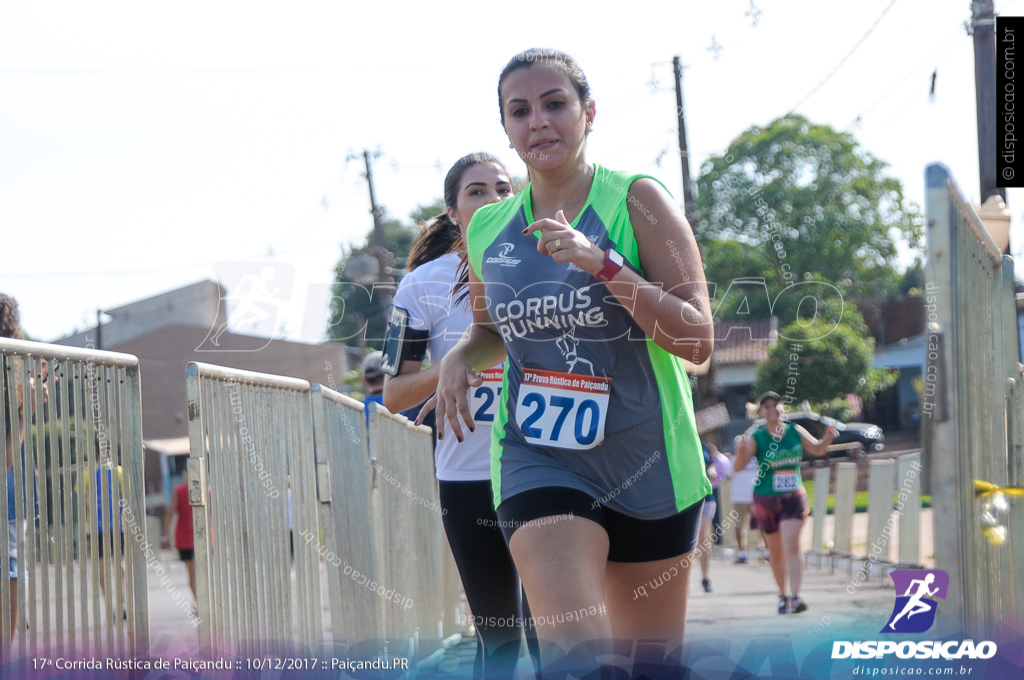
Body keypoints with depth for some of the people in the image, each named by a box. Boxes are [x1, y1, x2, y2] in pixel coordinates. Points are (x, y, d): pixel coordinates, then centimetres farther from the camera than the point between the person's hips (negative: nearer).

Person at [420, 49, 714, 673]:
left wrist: (604, 265, -25)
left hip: (646, 464, -1)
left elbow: (698, 341, -14)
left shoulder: (636, 200, -7)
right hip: (539, 462, 1)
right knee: (573, 651, -22)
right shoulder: (488, 229, 5)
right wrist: (461, 358, 2)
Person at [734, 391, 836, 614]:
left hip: (794, 497, 0)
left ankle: (795, 596, -21)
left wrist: (827, 438, -6)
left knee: (791, 545, -16)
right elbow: (738, 466, -16)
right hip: (766, 501, 0)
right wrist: (741, 452, -38)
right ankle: (783, 594, 29)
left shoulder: (795, 432, 2)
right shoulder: (756, 438, -8)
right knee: (776, 551, 10)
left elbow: (817, 449, 16)